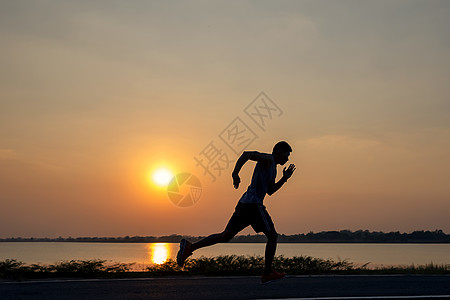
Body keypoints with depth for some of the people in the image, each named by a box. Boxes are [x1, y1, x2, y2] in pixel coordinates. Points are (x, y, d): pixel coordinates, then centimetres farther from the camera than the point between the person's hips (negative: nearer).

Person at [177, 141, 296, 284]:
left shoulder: (273, 167, 27)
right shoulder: (267, 159, -3)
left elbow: (270, 191, 33)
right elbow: (246, 154, -17)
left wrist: (284, 178, 22)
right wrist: (235, 173, -28)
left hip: (244, 204, 10)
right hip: (253, 204, -10)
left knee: (225, 236, 6)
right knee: (272, 235, 0)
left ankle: (190, 247, -2)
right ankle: (267, 273, 5)